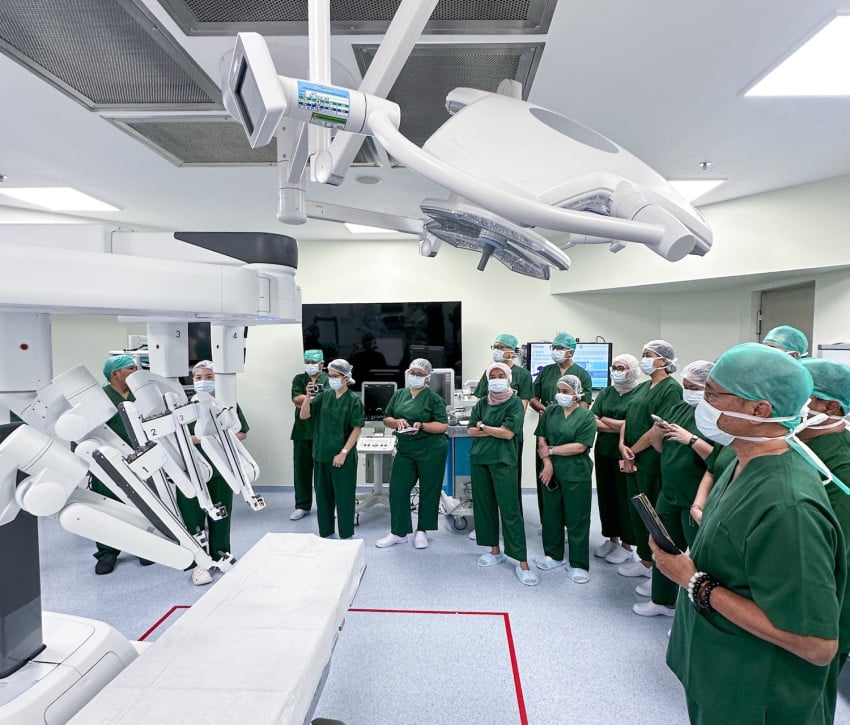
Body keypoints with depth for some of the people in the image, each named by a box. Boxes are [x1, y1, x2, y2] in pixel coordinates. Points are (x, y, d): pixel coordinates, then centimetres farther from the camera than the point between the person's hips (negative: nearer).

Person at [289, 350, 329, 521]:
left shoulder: (328, 380, 1)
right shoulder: (299, 379, 11)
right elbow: (296, 399, -5)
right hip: (302, 431, 3)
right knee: (301, 468, 7)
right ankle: (302, 506, 18)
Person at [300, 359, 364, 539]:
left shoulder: (354, 400, -7)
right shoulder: (324, 395, 3)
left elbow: (357, 429, -10)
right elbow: (304, 416, 2)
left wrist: (343, 453, -15)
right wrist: (308, 397, -14)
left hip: (343, 457, -4)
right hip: (321, 454, 4)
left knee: (343, 496, 5)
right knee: (323, 495, 14)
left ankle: (346, 535, 20)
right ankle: (325, 532, 30)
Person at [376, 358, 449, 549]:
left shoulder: (434, 399, -6)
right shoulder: (398, 395, 8)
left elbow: (443, 426, -10)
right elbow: (386, 419, 11)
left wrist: (422, 426, -24)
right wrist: (397, 422, -12)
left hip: (431, 451, -4)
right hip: (405, 451, 4)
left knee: (428, 491, 7)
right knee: (397, 489, 3)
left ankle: (422, 531, 24)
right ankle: (398, 532, 17)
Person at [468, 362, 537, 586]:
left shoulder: (514, 402, -3)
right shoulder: (481, 403, 10)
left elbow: (508, 433, -13)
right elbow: (471, 431, 2)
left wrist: (483, 427, -5)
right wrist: (496, 430, -9)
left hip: (503, 460, -5)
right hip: (479, 458, 5)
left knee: (510, 509, -7)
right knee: (484, 505, 10)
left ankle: (522, 564, -3)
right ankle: (495, 551, 26)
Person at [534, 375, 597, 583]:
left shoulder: (586, 416, -7)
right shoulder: (550, 412, 5)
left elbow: (580, 447, -15)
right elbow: (541, 439, 1)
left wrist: (551, 450, -10)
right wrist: (547, 464, -12)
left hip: (576, 475, -4)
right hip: (551, 472, 4)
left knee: (577, 520, 5)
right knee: (551, 514, 14)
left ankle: (578, 564, 19)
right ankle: (553, 555, 32)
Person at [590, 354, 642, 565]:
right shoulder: (605, 393, 9)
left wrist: (605, 420, -7)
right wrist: (620, 426, -13)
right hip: (604, 453, 5)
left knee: (626, 497, 6)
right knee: (606, 496, 12)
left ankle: (626, 545, 20)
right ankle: (612, 538, 28)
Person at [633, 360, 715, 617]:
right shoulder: (679, 409, 7)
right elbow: (661, 447, 12)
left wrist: (692, 439, -27)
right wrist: (657, 432, -7)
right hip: (669, 494, 8)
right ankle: (662, 600, 39)